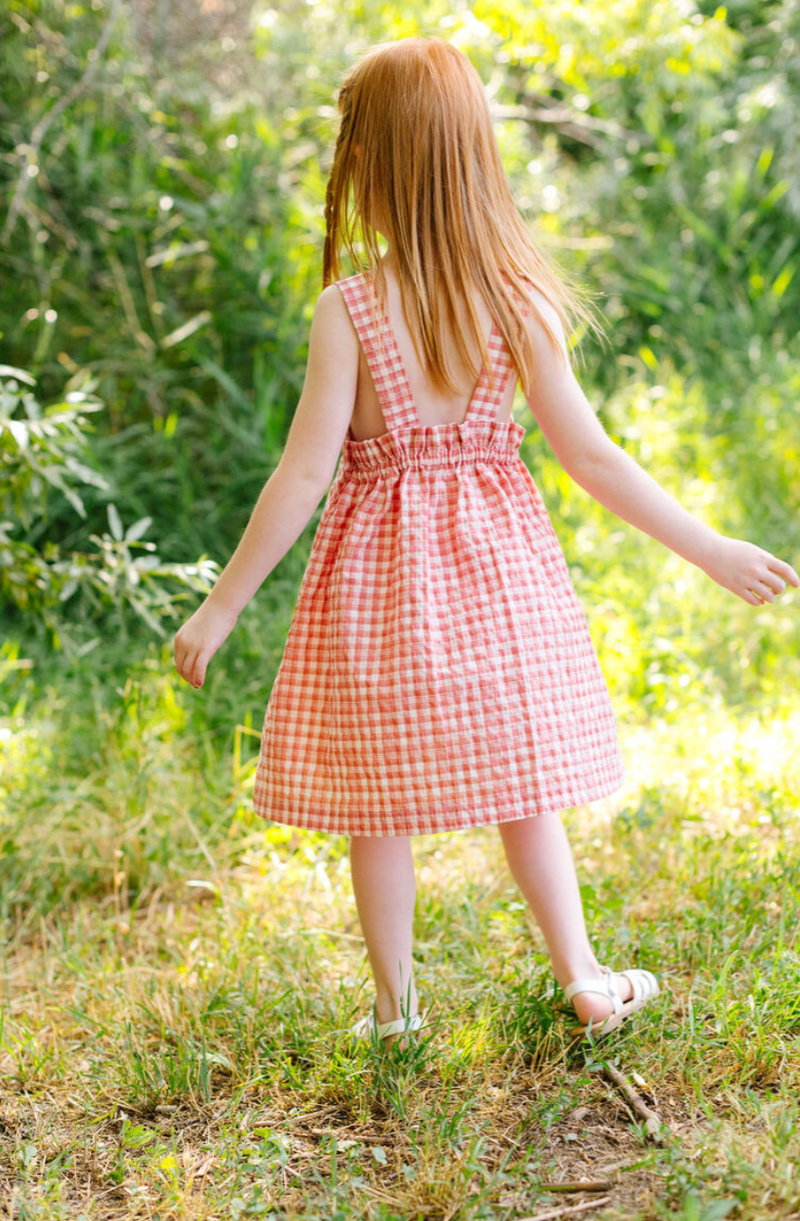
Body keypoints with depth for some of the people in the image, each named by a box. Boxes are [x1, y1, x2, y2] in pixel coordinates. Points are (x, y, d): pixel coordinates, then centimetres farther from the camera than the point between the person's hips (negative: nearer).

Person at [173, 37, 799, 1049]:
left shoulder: (348, 308, -17)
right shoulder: (517, 297, -9)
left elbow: (304, 475, -16)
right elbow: (588, 453, -8)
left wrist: (221, 607, -7)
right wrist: (711, 550, 1)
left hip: (379, 567, -3)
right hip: (494, 558, 3)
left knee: (379, 805, 11)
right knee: (519, 784, 18)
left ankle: (395, 1006, 24)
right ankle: (586, 981, 27)